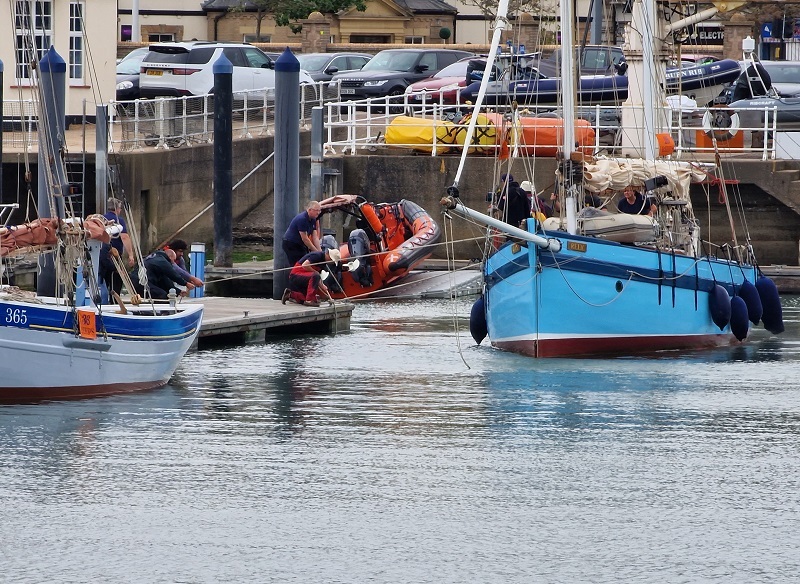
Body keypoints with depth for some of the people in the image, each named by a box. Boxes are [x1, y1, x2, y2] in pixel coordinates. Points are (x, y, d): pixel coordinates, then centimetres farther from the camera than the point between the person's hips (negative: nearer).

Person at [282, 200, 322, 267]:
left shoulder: (313, 220, 3)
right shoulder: (302, 219, -24)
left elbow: (315, 237, 2)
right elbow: (305, 239, -23)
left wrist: (320, 251, -9)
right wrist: (316, 251, -17)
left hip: (300, 245, 8)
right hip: (290, 245, -8)